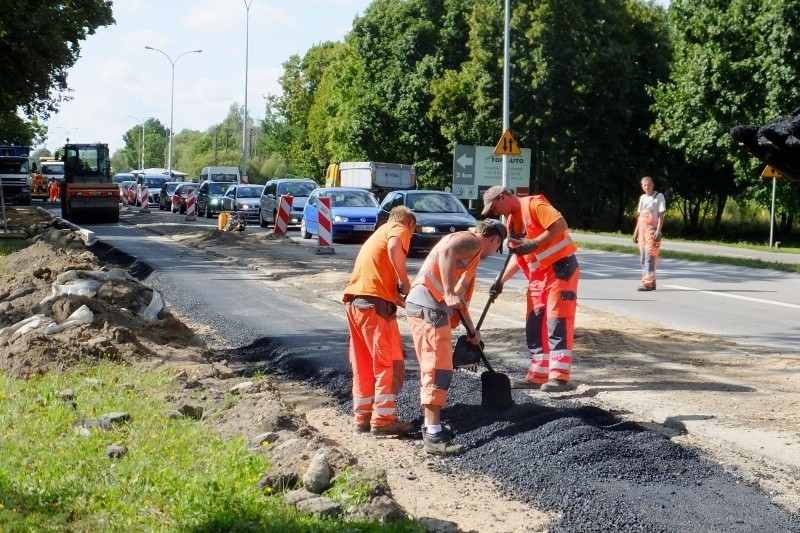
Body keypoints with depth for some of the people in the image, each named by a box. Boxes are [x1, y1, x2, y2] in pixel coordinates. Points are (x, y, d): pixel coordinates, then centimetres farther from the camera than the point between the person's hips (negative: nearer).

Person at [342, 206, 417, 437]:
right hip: (375, 304, -9)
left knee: (363, 364, 15)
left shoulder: (380, 232, 30)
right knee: (390, 364, -2)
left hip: (354, 302, 9)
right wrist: (405, 282, -13)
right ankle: (383, 420, -2)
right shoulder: (399, 229, 5)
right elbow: (394, 248, -21)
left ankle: (362, 417, 19)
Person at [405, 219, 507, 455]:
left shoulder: (472, 251, 28)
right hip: (428, 306, -10)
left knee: (433, 367, 18)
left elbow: (460, 298, 33)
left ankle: (431, 426, 28)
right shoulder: (471, 240, -3)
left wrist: (472, 329, 37)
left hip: (429, 307, 10)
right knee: (439, 368, -11)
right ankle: (433, 437, -12)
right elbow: (446, 251, -26)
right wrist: (449, 293, -29)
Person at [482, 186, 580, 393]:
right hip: (538, 275, 9)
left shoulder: (533, 204, -12)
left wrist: (533, 244, -25)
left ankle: (560, 376, -12)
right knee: (535, 325, 8)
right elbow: (518, 257, 19)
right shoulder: (511, 221, 15)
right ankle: (538, 375, 15)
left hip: (561, 268, -9)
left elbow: (560, 225, -23)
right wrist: (501, 281, 10)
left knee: (557, 321, -11)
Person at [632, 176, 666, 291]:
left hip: (652, 229, -7)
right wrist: (636, 231, 17)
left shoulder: (659, 196, -2)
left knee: (649, 256, -14)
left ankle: (648, 283, -18)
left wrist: (658, 231, -16)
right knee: (643, 257, 7)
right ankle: (651, 282, 15)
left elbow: (661, 215, -7)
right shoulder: (642, 198, 18)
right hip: (642, 229, 7)